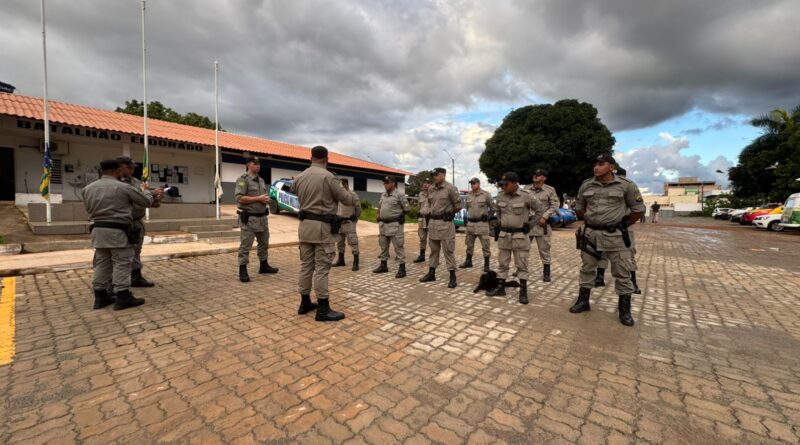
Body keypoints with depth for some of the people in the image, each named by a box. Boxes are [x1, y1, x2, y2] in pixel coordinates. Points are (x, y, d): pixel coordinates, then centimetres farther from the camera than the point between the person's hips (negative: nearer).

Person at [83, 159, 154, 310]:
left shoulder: (88, 188, 8)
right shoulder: (123, 187, -10)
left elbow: (89, 208, 19)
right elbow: (147, 201, -1)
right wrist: (146, 190, 18)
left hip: (98, 230, 7)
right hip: (118, 231, -6)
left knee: (101, 264, 13)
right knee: (121, 264, -2)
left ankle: (101, 296, 19)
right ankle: (122, 297, -1)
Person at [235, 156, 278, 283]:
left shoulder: (261, 180, 15)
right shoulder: (243, 179, -9)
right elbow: (239, 198, -19)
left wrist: (267, 199, -1)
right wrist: (258, 199, -20)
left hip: (262, 217, 8)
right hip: (248, 218, -8)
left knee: (264, 243, 16)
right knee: (245, 245, -3)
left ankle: (264, 265, 29)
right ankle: (243, 271, 5)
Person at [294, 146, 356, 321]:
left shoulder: (299, 177, 8)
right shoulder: (328, 176, -12)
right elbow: (346, 199, -5)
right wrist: (354, 199, 17)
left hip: (304, 224, 7)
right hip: (322, 226, -7)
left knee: (306, 265, 13)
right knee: (321, 268, -3)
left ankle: (305, 303, 24)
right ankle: (323, 310, 3)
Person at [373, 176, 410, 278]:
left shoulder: (399, 194, -9)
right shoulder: (383, 195, 14)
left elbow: (406, 209, -8)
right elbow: (379, 207, 25)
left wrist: (398, 217, -2)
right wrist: (379, 217, 14)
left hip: (394, 225, -8)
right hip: (383, 224, 8)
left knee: (398, 247, -5)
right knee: (383, 246, 15)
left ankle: (402, 268, 0)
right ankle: (383, 266, 28)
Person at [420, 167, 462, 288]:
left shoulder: (450, 188, -10)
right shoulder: (431, 189, 9)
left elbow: (458, 206, -5)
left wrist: (448, 213, 7)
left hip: (446, 223, -6)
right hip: (433, 221, 7)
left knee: (448, 250, -3)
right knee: (433, 249, 14)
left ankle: (452, 276, 6)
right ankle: (431, 273, 23)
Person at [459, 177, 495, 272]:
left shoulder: (486, 194, -7)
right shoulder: (468, 195, 7)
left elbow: (492, 207, 2)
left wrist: (488, 216, -2)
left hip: (482, 223, -5)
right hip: (470, 223, 5)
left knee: (485, 245, -1)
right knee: (469, 244, 14)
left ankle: (486, 264, 9)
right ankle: (468, 261, 27)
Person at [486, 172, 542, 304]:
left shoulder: (526, 196, -12)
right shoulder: (500, 196, 1)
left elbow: (539, 210, 2)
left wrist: (529, 223, 1)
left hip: (520, 236, -4)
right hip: (504, 235, 4)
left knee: (522, 265, 4)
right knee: (502, 263, 11)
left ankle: (523, 291, 13)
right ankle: (500, 287, 21)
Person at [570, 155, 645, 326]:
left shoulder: (626, 185, -6)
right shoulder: (586, 185, 2)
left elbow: (638, 209, 3)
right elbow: (579, 208, 16)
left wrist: (624, 225, 5)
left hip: (615, 236, -2)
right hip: (590, 234, 3)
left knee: (622, 273, 4)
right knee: (587, 269, 11)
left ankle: (624, 309, 17)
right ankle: (583, 301, 24)